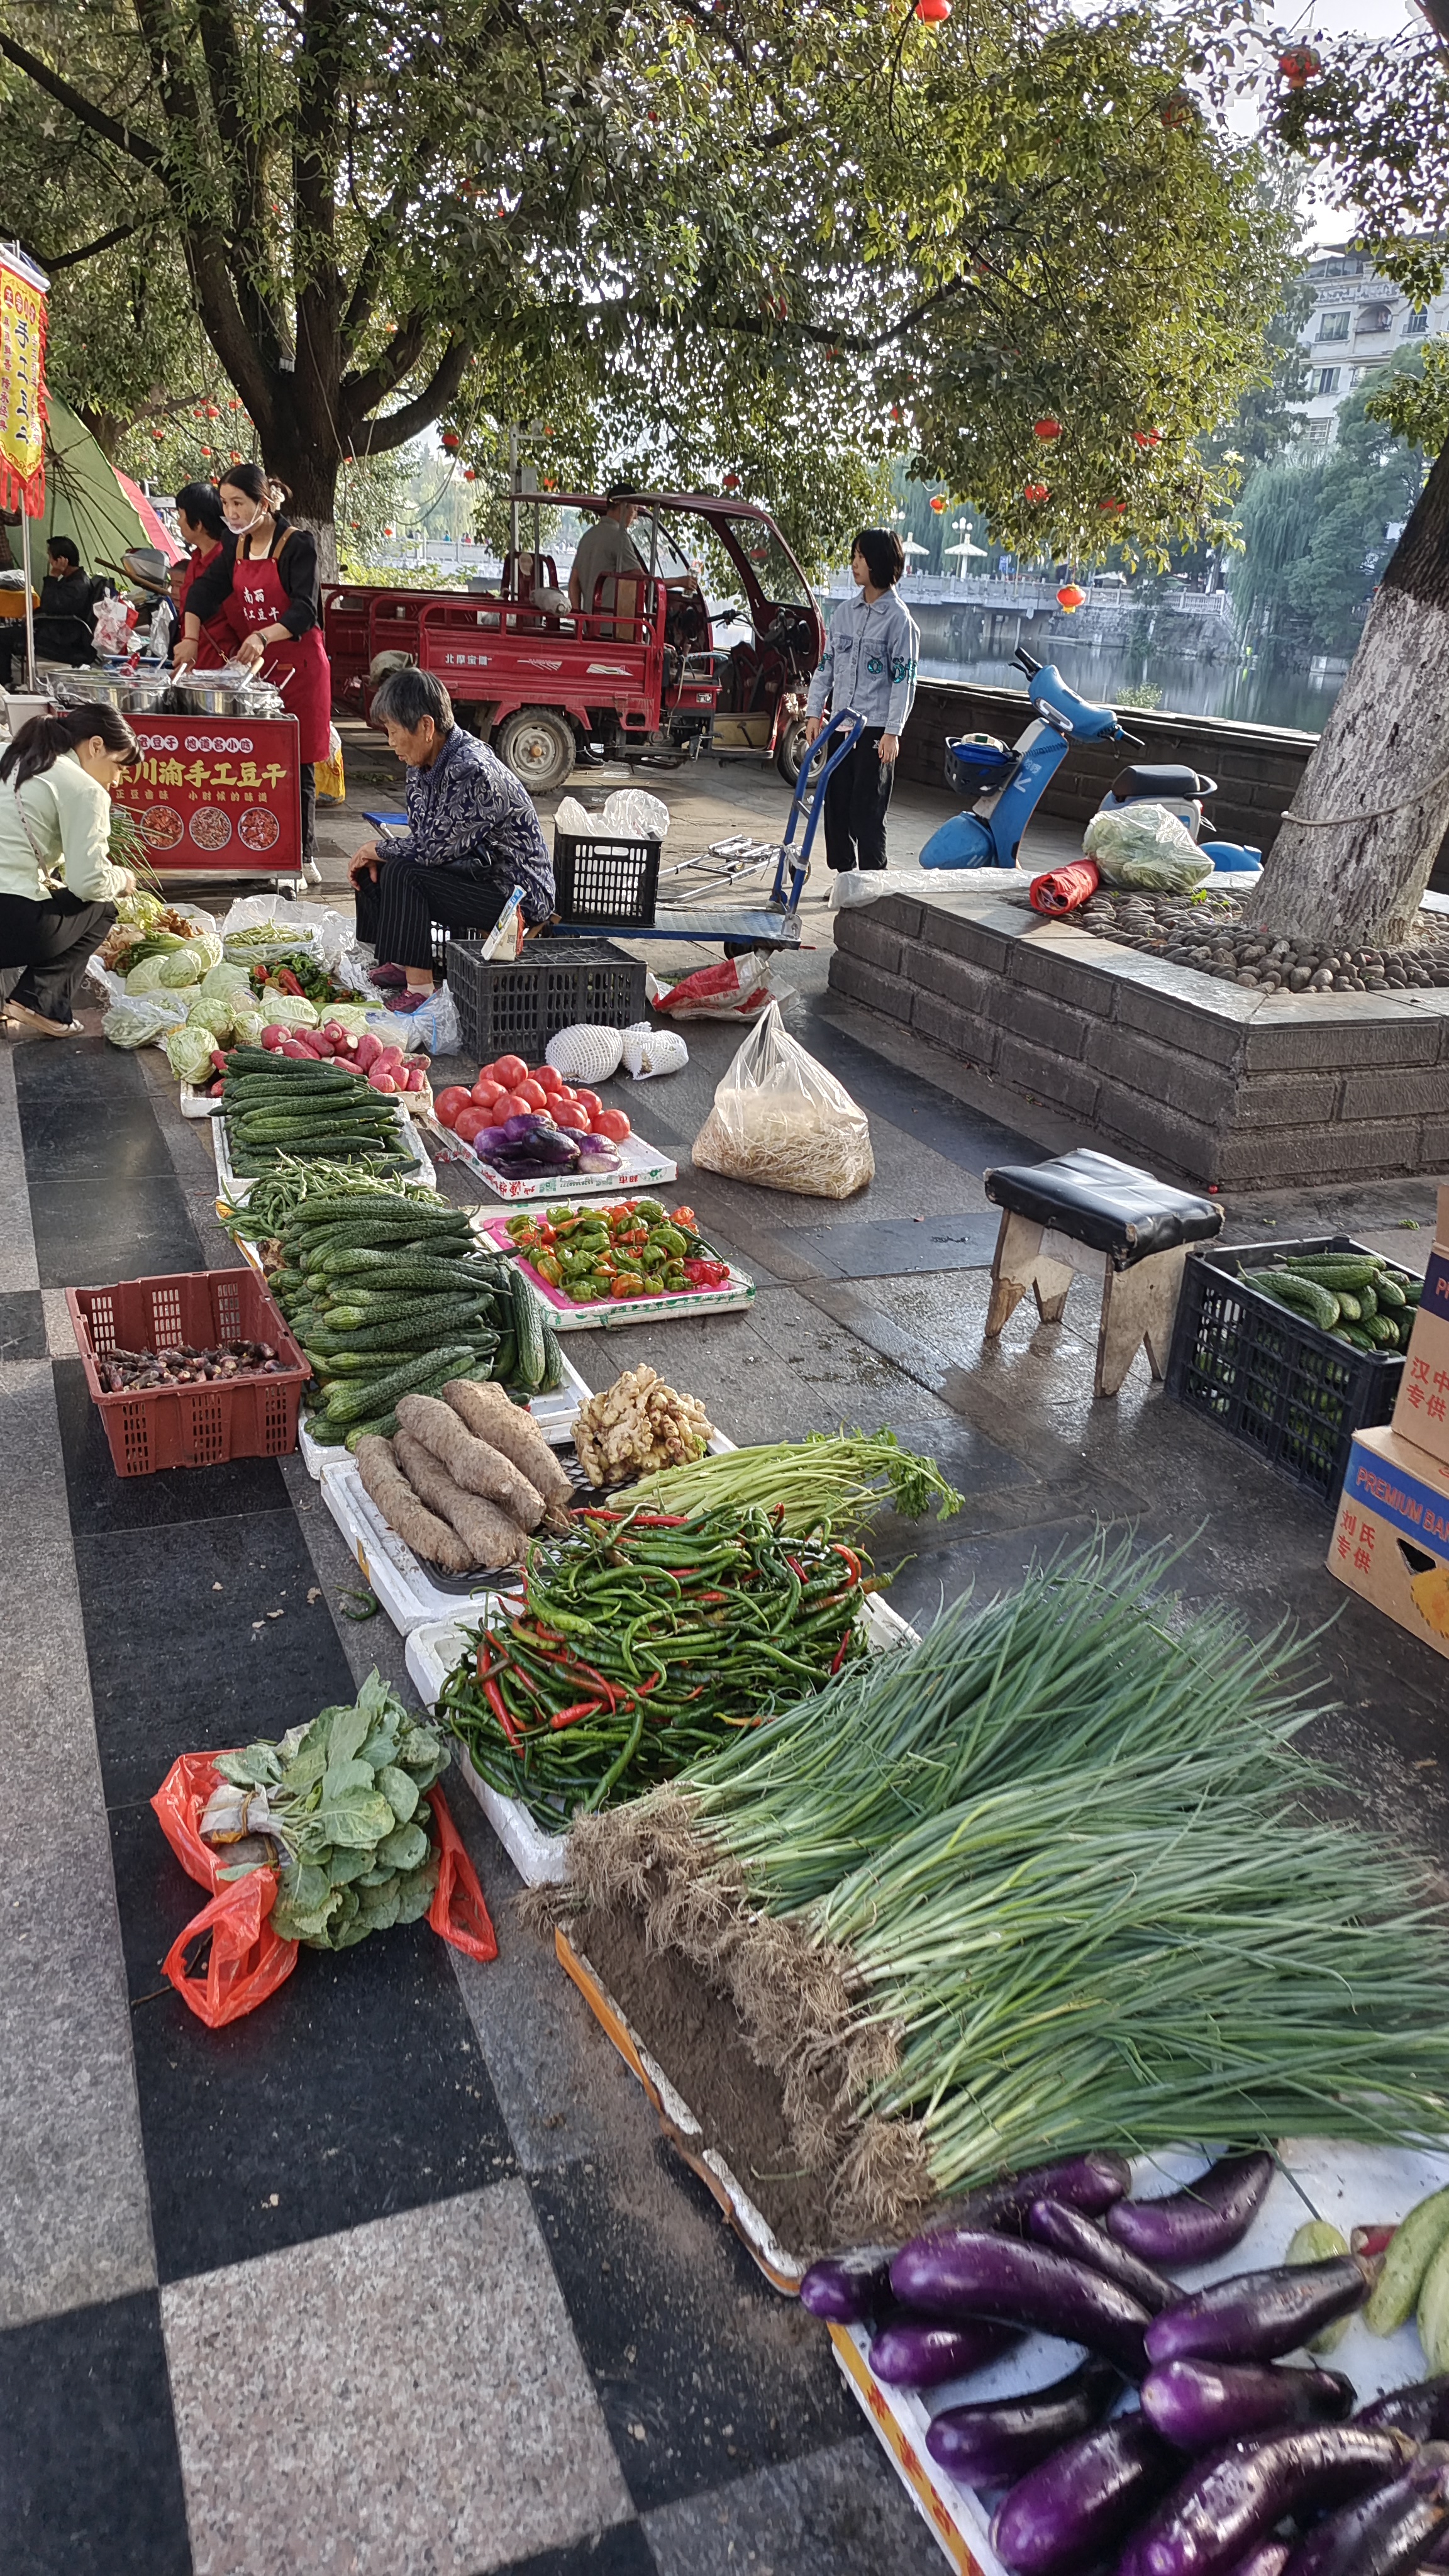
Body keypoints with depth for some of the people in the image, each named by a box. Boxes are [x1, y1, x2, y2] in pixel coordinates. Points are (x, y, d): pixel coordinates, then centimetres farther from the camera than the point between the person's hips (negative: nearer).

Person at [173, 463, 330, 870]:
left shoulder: (298, 544, -10)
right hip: (254, 665, 6)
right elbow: (204, 589, 7)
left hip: (299, 667, -6)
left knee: (296, 764, -4)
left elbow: (305, 611, -20)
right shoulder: (235, 546, 10)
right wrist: (191, 638, -10)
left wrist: (264, 636, -36)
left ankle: (303, 856, 5)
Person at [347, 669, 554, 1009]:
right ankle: (397, 964, 22)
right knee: (372, 869, 9)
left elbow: (433, 847, -26)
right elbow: (419, 835, 14)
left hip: (517, 892, -10)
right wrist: (374, 856, -4)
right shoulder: (422, 764, 4)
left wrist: (377, 849, -9)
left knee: (402, 874, -25)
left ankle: (420, 988, -21)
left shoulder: (471, 770, -26)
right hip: (475, 874, 10)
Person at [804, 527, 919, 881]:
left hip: (876, 729, -6)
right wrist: (814, 713, 9)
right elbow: (826, 665, 15)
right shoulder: (845, 612, 11)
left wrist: (892, 732, -16)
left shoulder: (899, 618, -7)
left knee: (867, 810, -6)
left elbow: (904, 678, -10)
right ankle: (845, 874, 20)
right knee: (836, 803, 9)